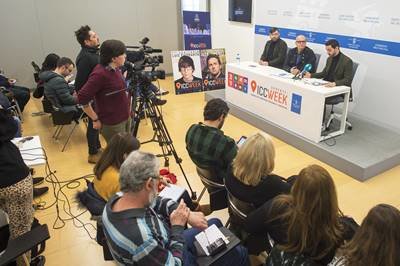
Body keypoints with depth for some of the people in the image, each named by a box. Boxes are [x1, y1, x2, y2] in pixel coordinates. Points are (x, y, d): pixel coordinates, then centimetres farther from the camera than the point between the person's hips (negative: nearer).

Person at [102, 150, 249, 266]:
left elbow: (157, 202, -4)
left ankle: (225, 247, 48)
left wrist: (187, 213, -16)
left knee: (215, 223, 23)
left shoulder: (118, 198, -20)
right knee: (240, 253, 10)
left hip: (167, 245, 7)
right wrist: (178, 226, -22)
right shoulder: (141, 237, -44)